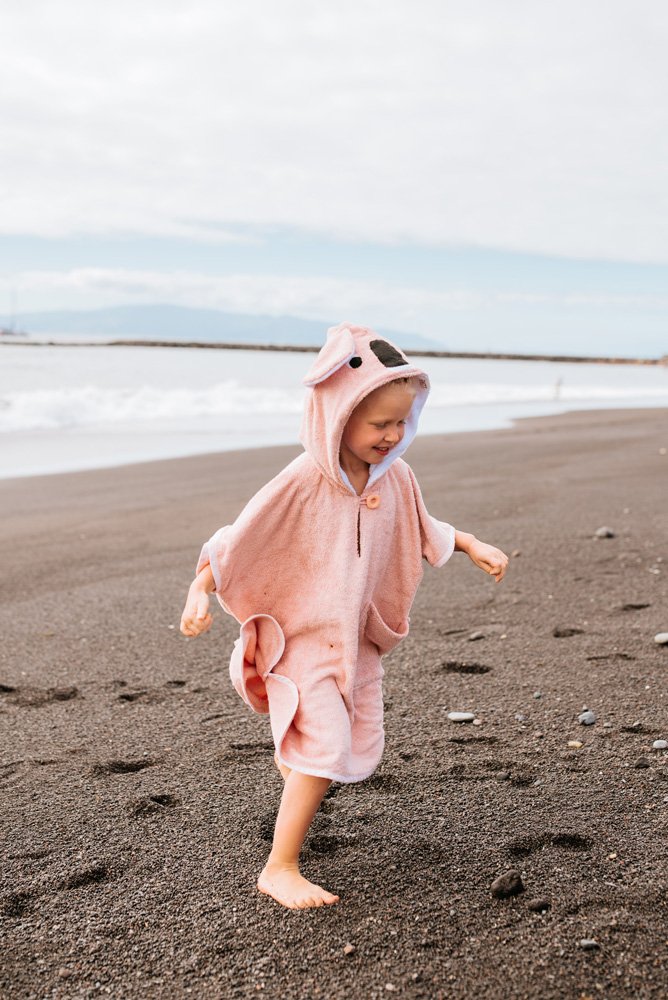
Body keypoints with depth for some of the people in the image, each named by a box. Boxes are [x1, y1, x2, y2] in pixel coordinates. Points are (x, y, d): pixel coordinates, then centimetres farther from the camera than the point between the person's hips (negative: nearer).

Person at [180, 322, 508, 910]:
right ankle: (280, 868, -5)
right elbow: (239, 538, -18)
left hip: (359, 637, 7)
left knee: (363, 750, 12)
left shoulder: (394, 476, -3)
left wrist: (472, 545, 8)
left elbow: (422, 531, 17)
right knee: (326, 747, -17)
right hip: (301, 636, -7)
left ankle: (291, 761, 45)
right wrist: (200, 591, -24)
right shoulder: (303, 481, -23)